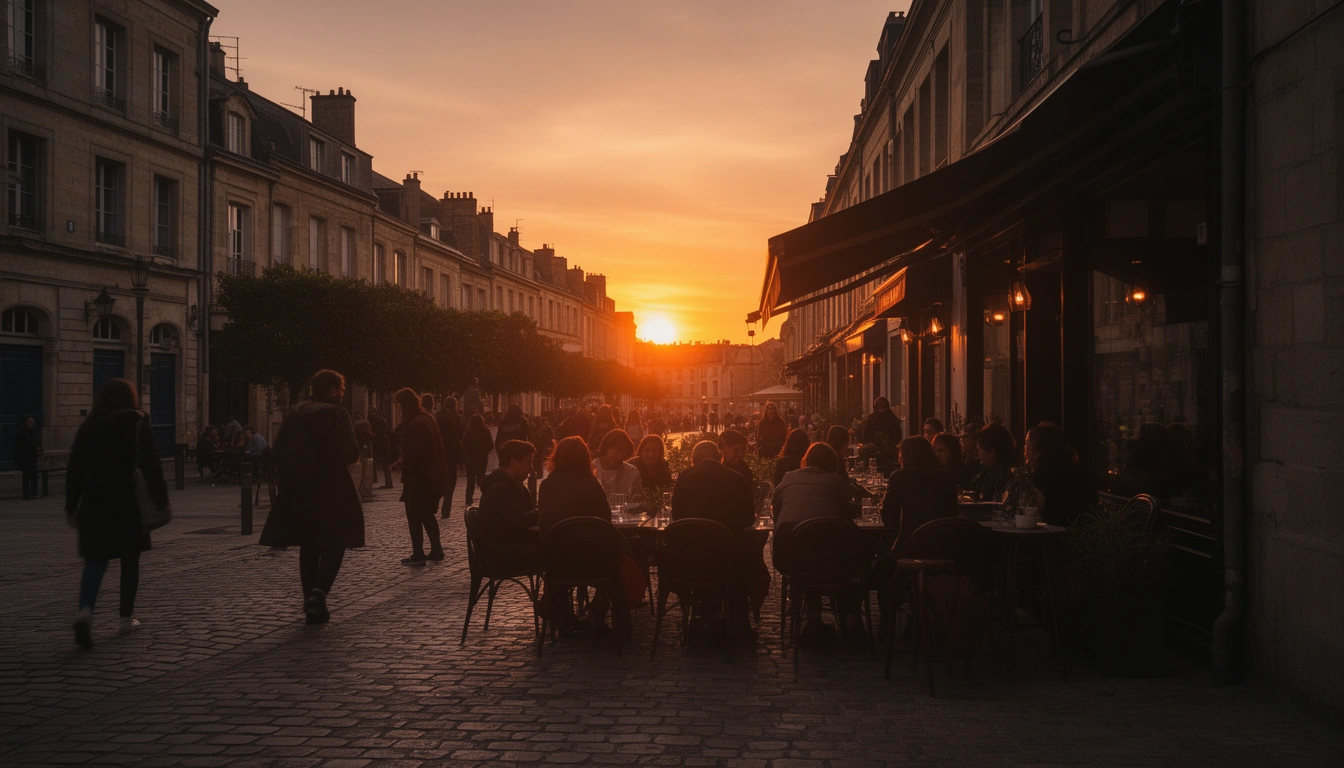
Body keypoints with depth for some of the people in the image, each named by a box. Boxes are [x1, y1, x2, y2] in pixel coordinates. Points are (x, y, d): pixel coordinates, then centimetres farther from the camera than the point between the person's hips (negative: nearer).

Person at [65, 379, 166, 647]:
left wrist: (72, 506, 12)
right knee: (130, 559, 11)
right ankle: (127, 617, 16)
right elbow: (151, 467, -14)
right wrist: (160, 502, -15)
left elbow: (75, 470, 6)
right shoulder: (138, 426, -3)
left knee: (96, 560, 3)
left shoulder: (89, 427, 6)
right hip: (128, 505, -2)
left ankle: (86, 611, -21)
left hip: (95, 505, 2)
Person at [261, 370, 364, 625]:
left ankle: (312, 604, 15)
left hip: (297, 491, 5)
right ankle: (319, 592, -18)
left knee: (308, 547, 15)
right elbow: (351, 454, -16)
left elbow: (277, 451, 5)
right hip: (331, 490, -5)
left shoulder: (295, 413, 8)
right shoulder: (337, 414, -9)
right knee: (334, 544, 4)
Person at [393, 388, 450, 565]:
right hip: (432, 475, 9)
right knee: (427, 514, 17)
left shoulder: (415, 424, -19)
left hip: (419, 477, -9)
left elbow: (413, 454, -22)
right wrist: (403, 462, 15)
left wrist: (406, 476, -12)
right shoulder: (428, 418, 12)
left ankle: (418, 554, 2)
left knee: (414, 516, 0)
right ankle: (436, 550, 18)